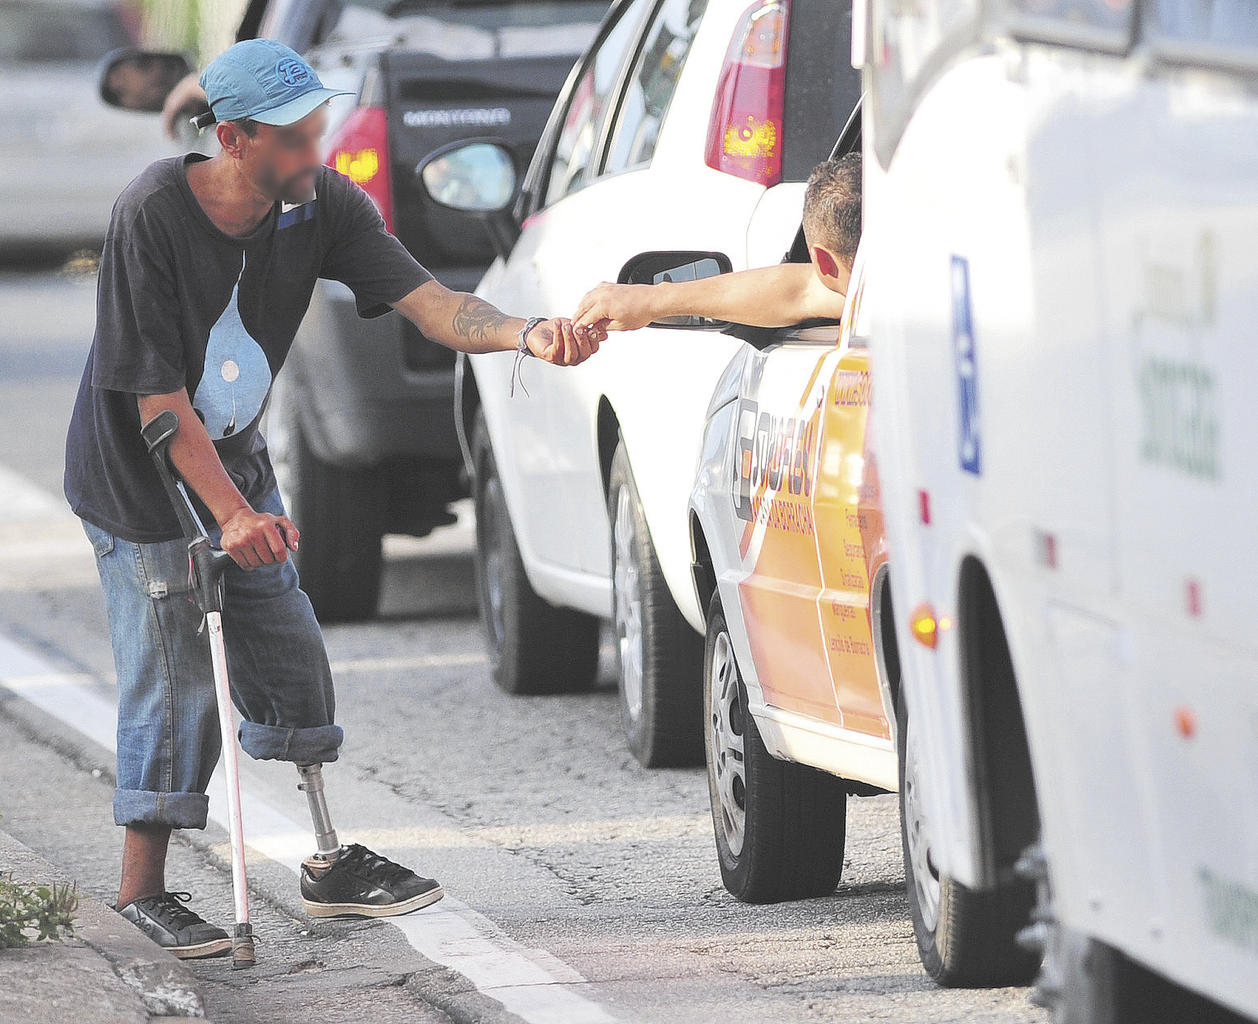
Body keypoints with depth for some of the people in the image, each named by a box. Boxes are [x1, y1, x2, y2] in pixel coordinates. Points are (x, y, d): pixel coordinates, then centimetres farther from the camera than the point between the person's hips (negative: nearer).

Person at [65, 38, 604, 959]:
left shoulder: (324, 207, -12)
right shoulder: (152, 216, -27)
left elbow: (431, 304, -20)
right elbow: (158, 396, -25)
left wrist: (528, 334, -39)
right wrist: (231, 515, -28)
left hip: (239, 468, 6)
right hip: (141, 481, -6)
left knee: (293, 666, 10)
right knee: (174, 687, -2)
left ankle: (329, 865, 24)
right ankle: (143, 892, 12)